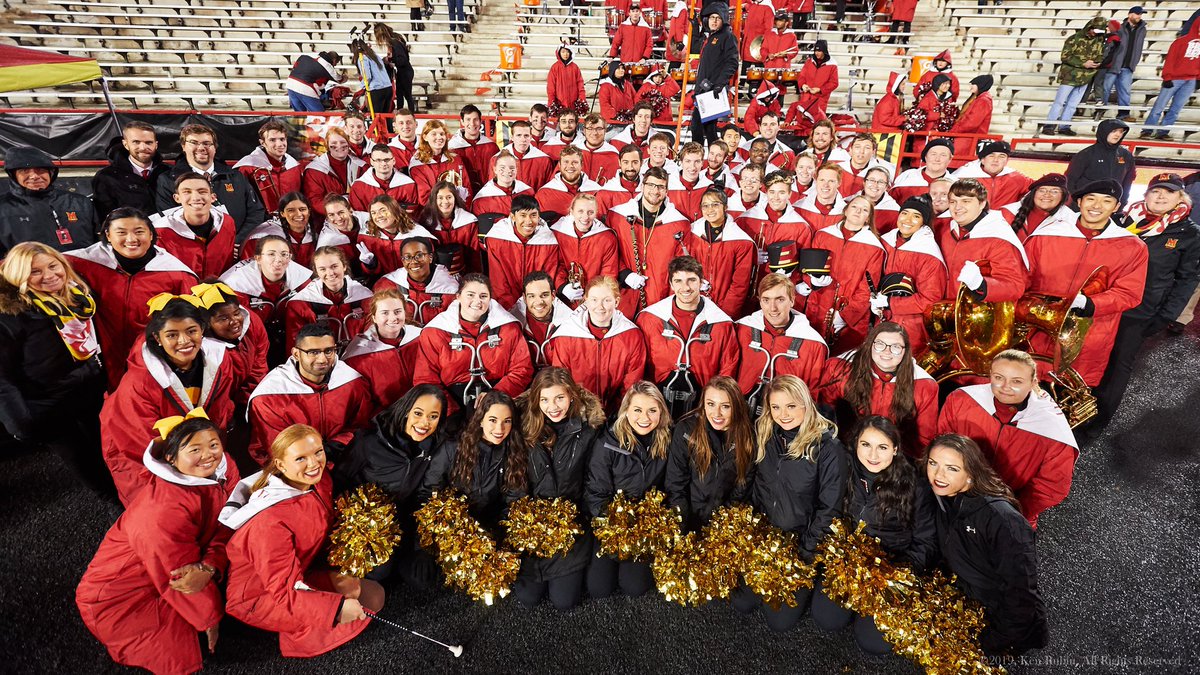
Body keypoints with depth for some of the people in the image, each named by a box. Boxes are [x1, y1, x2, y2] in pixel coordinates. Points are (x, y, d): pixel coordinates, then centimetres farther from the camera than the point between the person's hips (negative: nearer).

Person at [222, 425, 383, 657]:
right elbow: (284, 589, -28)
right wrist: (337, 606, -34)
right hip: (257, 597, -7)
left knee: (374, 595, 3)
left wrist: (334, 574, -11)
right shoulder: (271, 520, -33)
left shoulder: (321, 481, -12)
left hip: (300, 574, 7)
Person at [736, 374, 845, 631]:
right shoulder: (764, 437, -3)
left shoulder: (827, 447, -19)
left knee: (779, 620, -1)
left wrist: (806, 552, -13)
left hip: (801, 542, -4)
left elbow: (829, 508, -14)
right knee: (741, 604, 3)